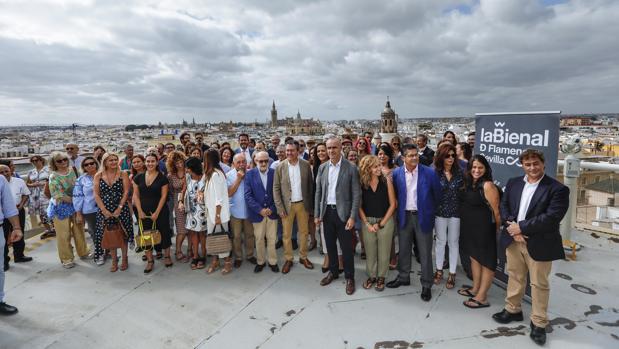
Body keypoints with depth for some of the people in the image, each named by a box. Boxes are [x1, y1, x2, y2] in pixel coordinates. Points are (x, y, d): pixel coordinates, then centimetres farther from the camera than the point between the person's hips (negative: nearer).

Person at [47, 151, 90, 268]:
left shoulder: (72, 170, 1)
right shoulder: (53, 176, -13)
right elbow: (58, 195, -16)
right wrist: (73, 200, -12)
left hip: (75, 205, 5)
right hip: (61, 207, -4)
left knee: (79, 230, 12)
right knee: (63, 234, 3)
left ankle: (83, 253, 27)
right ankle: (66, 259, 15)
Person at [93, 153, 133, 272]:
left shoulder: (123, 174, -1)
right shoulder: (98, 176, 3)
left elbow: (126, 192, -6)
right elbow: (96, 194, 0)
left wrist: (119, 208, -13)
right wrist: (104, 210, -9)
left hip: (121, 209, -1)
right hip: (105, 210, 1)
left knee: (123, 235, 5)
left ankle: (124, 259, 21)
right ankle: (114, 260, 21)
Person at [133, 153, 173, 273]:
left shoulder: (162, 178, -5)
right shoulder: (139, 177, 3)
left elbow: (164, 196, -7)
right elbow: (136, 195, 3)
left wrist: (157, 213, -12)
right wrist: (140, 211, -5)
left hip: (160, 211, -2)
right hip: (143, 212, 3)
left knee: (163, 232, 5)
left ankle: (167, 256, 22)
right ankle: (150, 260, 18)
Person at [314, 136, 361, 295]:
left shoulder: (351, 168, -9)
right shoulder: (322, 168, 4)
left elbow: (356, 194, -8)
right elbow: (318, 192, 7)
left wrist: (352, 217, -13)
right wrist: (317, 214, 5)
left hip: (343, 212, -4)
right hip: (327, 212, 4)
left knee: (346, 247, 4)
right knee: (330, 244, 16)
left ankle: (349, 277, 21)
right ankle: (333, 271, 35)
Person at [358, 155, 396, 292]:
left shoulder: (387, 181, -7)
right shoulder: (362, 183, -5)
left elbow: (392, 204, -5)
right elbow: (359, 206, 0)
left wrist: (381, 223, -8)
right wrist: (367, 223, -8)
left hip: (385, 221, -1)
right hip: (367, 222, 1)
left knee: (383, 251, 9)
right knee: (370, 251, 12)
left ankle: (381, 277, 29)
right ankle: (371, 276, 32)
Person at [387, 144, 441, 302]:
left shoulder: (429, 172, -10)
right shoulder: (396, 173, -5)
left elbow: (437, 194, 1)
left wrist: (431, 211, 7)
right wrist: (399, 209, 7)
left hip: (423, 216, -2)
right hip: (404, 216, 2)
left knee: (425, 252, 7)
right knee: (403, 250, 16)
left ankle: (426, 285, 21)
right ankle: (403, 277, 35)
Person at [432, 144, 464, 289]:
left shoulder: (459, 172, -1)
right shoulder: (435, 172, -5)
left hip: (455, 212, 1)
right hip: (440, 211, -1)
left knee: (453, 242, 9)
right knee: (440, 241, 12)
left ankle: (452, 274, 21)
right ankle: (439, 270, 26)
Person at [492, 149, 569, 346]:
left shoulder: (557, 189, -11)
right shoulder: (513, 183, 6)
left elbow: (551, 217, -19)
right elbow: (504, 206, 5)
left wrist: (521, 227, -19)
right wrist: (512, 227, -12)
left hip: (539, 244, -4)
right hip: (514, 240, 5)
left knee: (539, 284, 8)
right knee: (515, 277, 18)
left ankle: (539, 323, 22)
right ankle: (513, 310, 35)